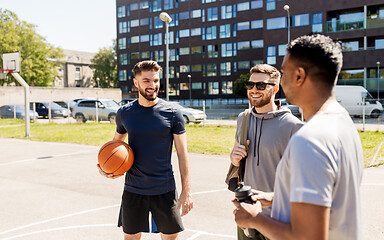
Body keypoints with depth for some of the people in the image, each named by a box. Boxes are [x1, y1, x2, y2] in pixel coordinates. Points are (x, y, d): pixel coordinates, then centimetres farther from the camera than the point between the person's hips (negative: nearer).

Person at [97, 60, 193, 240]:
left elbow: (182, 153, -5)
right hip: (133, 190, 2)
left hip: (165, 191, -1)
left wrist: (186, 191, -8)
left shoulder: (172, 113, -6)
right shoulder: (124, 113, 0)